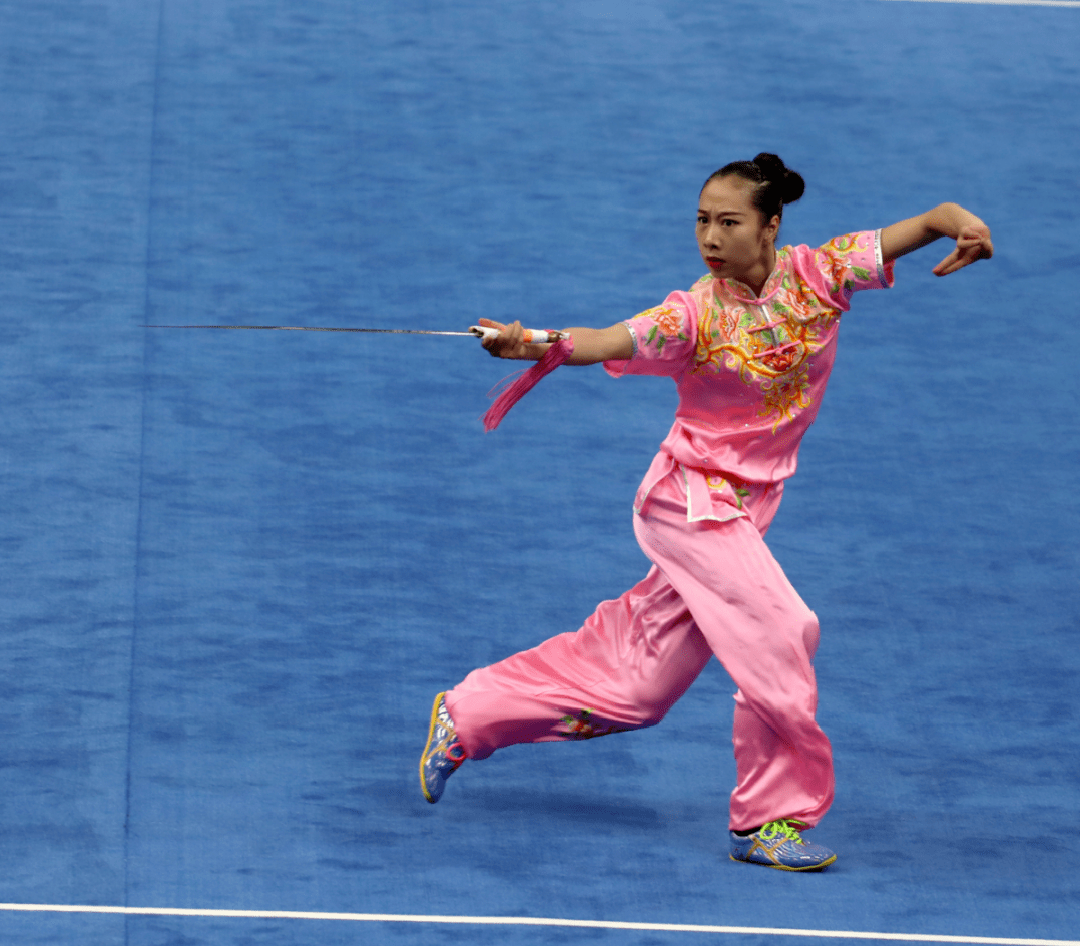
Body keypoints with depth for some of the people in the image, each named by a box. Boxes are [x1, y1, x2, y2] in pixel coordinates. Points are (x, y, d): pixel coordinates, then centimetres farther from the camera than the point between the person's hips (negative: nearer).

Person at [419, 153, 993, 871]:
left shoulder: (816, 276, -7)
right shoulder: (695, 315, -16)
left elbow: (933, 222, -11)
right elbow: (606, 342, -32)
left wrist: (964, 225, -34)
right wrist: (535, 345, -51)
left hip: (746, 510, 5)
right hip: (693, 501, -5)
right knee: (779, 632, -21)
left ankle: (466, 716, 26)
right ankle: (769, 820, -5)